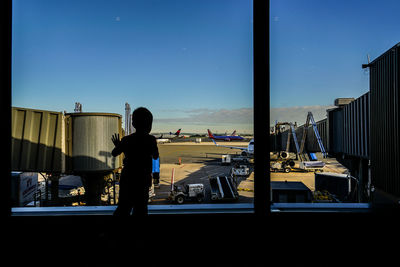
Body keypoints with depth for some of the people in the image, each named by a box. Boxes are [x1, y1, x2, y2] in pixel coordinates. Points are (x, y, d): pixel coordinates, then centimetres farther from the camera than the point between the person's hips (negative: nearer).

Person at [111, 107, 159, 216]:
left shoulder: (126, 140, -7)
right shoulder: (151, 140, -12)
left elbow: (114, 153, 9)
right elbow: (155, 157, 4)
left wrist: (117, 145, 29)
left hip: (126, 179, 2)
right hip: (143, 180, -2)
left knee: (123, 207, 14)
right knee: (140, 209, 11)